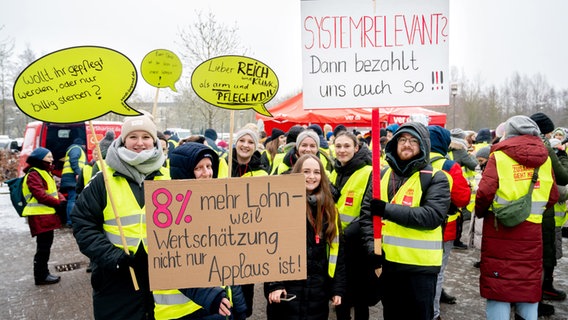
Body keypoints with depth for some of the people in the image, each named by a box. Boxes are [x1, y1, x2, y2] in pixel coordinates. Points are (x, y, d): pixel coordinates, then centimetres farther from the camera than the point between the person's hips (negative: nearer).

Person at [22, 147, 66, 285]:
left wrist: (61, 200, -2)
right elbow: (41, 195, -22)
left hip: (47, 214, 10)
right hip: (40, 216, -10)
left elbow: (54, 190, 17)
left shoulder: (45, 172, 19)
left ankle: (43, 272, 25)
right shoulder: (33, 174, -13)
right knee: (43, 246, -3)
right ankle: (41, 276, 6)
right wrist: (58, 203, -19)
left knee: (46, 245, 16)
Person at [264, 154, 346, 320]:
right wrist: (273, 284, -15)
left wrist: (338, 287, 5)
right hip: (287, 285, -3)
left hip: (319, 288, 4)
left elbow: (337, 249, 9)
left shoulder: (329, 208, 8)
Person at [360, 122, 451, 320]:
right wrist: (372, 247, -10)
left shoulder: (435, 178, -5)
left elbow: (433, 216, -20)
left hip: (420, 266, -4)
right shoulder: (382, 175, 8)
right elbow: (367, 213, 3)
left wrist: (388, 209, -25)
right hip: (386, 261, 4)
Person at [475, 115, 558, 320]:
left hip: (500, 228, -4)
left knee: (498, 280, 5)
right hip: (531, 230, 4)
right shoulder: (545, 158, 5)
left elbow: (485, 191, -17)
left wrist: (481, 212, 1)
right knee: (529, 282, 16)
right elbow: (552, 197, 6)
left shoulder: (499, 156, -7)